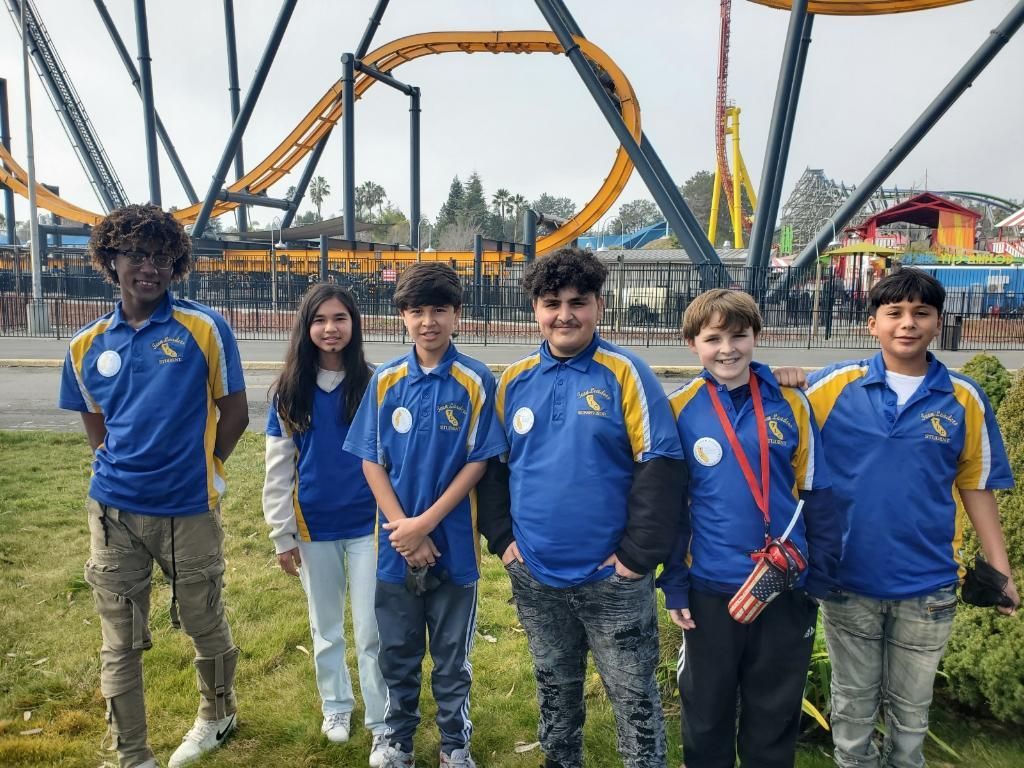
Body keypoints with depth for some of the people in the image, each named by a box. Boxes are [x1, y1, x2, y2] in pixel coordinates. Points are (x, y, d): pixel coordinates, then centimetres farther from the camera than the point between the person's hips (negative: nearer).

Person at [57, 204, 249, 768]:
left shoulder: (205, 329, -6)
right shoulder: (87, 345, 5)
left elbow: (234, 413, -2)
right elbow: (95, 425, 17)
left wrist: (194, 468, 0)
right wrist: (125, 467, 5)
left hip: (190, 510, -2)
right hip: (114, 511, 3)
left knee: (206, 625, 15)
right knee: (120, 642, 10)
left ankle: (217, 715, 42)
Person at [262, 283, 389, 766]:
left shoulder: (372, 385, -6)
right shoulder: (290, 391, -1)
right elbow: (279, 468, 2)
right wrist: (282, 535, 1)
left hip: (367, 523, -2)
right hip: (314, 527, 2)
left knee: (371, 628, 3)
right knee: (325, 626, 17)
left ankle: (382, 723, 18)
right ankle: (336, 706, 38)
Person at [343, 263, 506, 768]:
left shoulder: (476, 382, -8)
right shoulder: (385, 380, -1)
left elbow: (477, 462, -8)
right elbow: (371, 461, -1)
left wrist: (426, 523, -15)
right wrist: (404, 528, -10)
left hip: (454, 542, -2)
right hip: (396, 544, 2)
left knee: (452, 654, 14)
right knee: (398, 651, 17)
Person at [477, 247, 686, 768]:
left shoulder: (624, 373, -9)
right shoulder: (514, 380, 3)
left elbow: (662, 465, -12)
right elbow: (492, 465, 10)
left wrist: (639, 553, -15)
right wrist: (501, 537, 1)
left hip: (612, 578, -3)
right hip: (533, 575, 4)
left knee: (635, 699, 12)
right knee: (555, 691, 23)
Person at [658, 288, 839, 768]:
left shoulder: (791, 405, -3)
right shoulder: (680, 411, -6)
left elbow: (816, 497, 2)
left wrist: (821, 578, 2)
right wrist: (674, 585, -4)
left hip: (785, 588, 1)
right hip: (710, 589, -1)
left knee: (775, 712, 18)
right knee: (705, 713, 16)